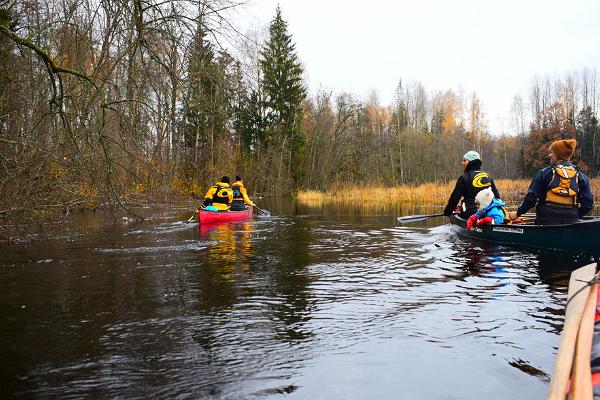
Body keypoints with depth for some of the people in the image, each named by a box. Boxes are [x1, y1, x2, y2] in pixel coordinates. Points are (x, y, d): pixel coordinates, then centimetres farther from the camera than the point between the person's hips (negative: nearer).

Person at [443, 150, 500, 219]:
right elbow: (497, 196, 17)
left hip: (470, 214, -5)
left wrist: (447, 212, 9)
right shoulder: (488, 177, 12)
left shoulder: (464, 178, -5)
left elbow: (454, 198, -3)